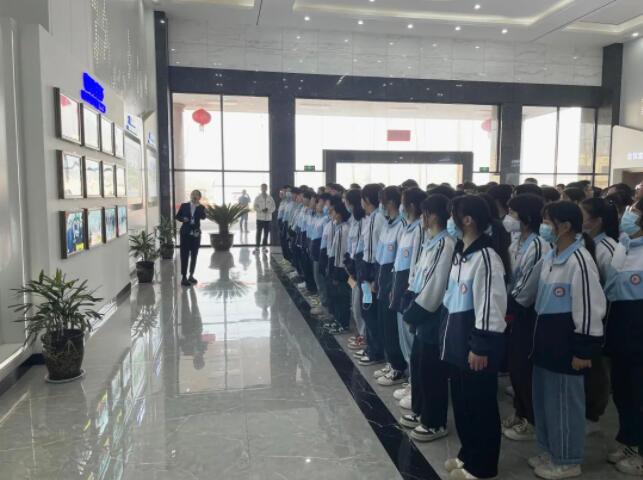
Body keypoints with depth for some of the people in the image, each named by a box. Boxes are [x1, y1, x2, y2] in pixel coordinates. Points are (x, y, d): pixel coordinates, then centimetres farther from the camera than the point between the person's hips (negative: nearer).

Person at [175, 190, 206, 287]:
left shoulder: (201, 207, 2)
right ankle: (184, 277, -3)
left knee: (194, 255, 9)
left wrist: (198, 206, -20)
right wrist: (183, 219, -11)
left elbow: (203, 217, -13)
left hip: (196, 234, 2)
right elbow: (177, 216, 8)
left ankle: (191, 276, 22)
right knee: (184, 255, -4)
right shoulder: (184, 205, 1)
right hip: (185, 233, -2)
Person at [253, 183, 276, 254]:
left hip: (268, 218, 1)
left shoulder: (270, 198, 7)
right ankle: (257, 247, 0)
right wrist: (261, 210, -16)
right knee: (259, 233, -3)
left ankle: (265, 246, 14)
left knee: (266, 233, 5)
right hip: (260, 218, -1)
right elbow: (255, 207, 0)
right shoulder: (258, 197, 4)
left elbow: (273, 207, 5)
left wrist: (268, 210, -14)